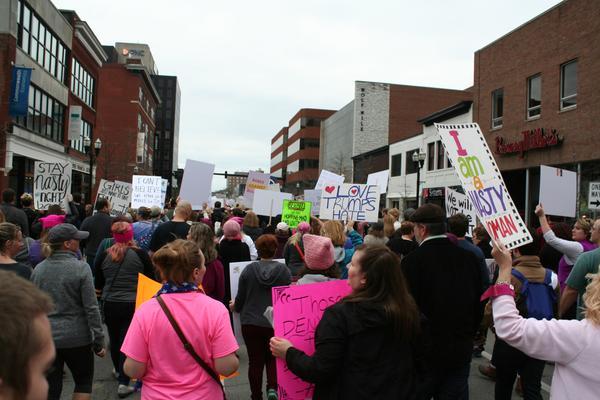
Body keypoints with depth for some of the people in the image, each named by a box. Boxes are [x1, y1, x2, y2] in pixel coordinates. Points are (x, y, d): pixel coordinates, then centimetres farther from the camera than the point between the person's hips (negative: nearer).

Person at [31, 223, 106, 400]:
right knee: (84, 381, 16)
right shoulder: (81, 268, -15)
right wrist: (99, 342, -8)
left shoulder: (38, 269, 0)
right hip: (77, 338, -4)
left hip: (46, 338, 4)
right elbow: (91, 308, -15)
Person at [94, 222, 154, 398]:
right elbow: (151, 280, -2)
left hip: (110, 304, 3)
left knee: (114, 339, 21)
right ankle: (123, 382, 3)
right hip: (133, 305, -3)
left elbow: (98, 284, 7)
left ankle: (118, 370, 43)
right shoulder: (140, 254, -11)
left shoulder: (103, 256, -4)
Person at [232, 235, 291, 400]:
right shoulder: (283, 270, -9)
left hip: (251, 323, 0)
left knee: (255, 361, 12)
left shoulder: (249, 269, -8)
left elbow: (240, 298, -2)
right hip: (276, 323, 0)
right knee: (272, 358, 19)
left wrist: (235, 306, 21)